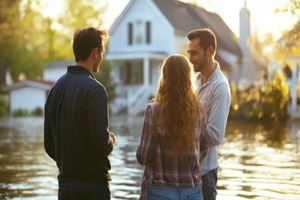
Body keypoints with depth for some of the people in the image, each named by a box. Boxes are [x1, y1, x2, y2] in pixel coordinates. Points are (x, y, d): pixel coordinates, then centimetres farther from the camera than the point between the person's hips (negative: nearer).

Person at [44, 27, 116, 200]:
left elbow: (49, 144, 11)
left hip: (65, 183, 7)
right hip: (93, 184, -7)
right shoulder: (94, 89, -14)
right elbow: (102, 143, -20)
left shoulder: (57, 87, 8)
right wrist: (111, 140, 1)